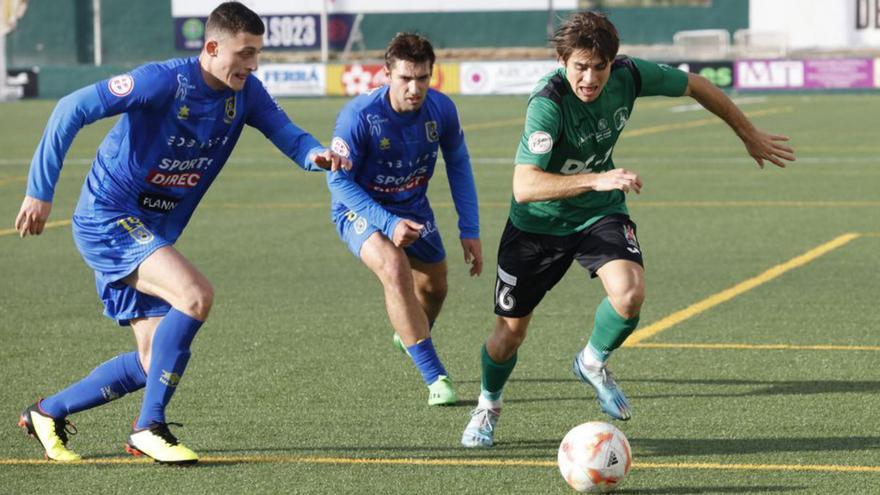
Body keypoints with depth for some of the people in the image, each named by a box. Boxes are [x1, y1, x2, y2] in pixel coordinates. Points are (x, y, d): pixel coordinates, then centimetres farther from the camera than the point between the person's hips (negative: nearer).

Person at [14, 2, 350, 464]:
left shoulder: (246, 93, -1)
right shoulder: (163, 81, -22)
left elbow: (287, 134, -4)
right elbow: (72, 109, -21)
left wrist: (315, 154, -29)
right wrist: (40, 192, -20)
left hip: (150, 234, 8)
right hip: (106, 217, -8)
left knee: (156, 362, 7)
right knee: (195, 295, -28)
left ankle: (47, 413, 25)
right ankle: (150, 426, -16)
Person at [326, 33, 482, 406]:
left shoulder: (441, 109, -17)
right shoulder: (358, 116, -31)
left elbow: (458, 165, -1)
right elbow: (339, 180, -24)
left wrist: (470, 229, -3)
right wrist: (388, 224, -33)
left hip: (413, 207, 5)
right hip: (359, 208, -5)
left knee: (434, 287, 17)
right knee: (395, 268, -31)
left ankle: (409, 334, 56)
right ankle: (434, 377, -28)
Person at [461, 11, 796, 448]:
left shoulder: (629, 76, -18)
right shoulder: (548, 103, -32)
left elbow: (694, 86, 3)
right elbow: (524, 187, -42)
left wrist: (751, 137, 13)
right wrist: (597, 180, -52)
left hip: (601, 214, 3)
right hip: (538, 223, -3)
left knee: (630, 293, -24)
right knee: (510, 330, 4)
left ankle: (593, 362, 9)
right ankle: (488, 405, 38)